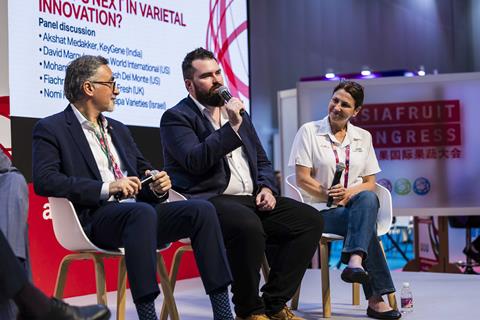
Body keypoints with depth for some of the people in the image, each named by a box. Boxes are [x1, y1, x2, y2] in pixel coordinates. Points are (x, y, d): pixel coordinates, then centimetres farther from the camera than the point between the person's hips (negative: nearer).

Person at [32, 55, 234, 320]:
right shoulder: (51, 129, 4)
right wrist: (107, 188, -18)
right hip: (96, 219, -7)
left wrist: (158, 186, 1)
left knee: (202, 209, -18)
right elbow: (44, 181, -11)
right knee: (142, 212, -37)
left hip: (140, 212, 7)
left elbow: (143, 171, 27)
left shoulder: (119, 130, 26)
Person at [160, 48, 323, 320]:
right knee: (247, 224, -38)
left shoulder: (238, 114, 23)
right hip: (208, 201, -7)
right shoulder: (176, 118, 1)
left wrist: (267, 188, 4)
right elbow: (195, 161, -16)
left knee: (310, 219, -10)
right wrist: (231, 127, -17)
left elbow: (262, 161, 25)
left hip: (251, 198, 8)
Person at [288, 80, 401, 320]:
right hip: (323, 211, -3)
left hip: (355, 205, 3)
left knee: (368, 199, -36)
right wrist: (331, 196, -16)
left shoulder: (363, 137, 15)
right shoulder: (309, 131, 3)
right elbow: (302, 179, -4)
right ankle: (376, 297, -37)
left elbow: (369, 183, 11)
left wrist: (349, 193, -12)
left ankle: (355, 261, -52)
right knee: (366, 226, -34)